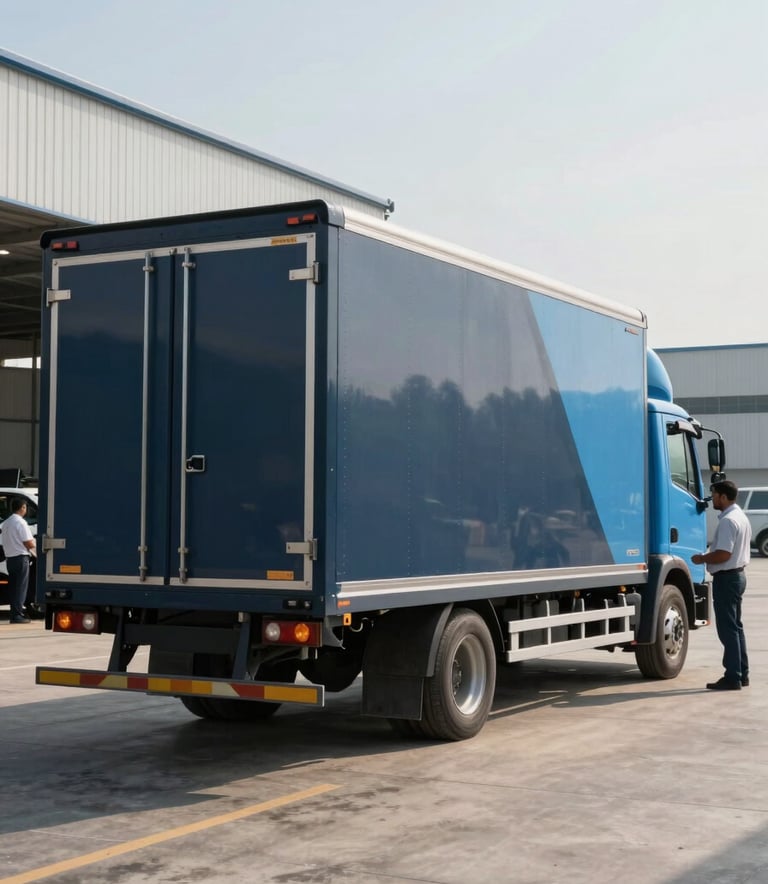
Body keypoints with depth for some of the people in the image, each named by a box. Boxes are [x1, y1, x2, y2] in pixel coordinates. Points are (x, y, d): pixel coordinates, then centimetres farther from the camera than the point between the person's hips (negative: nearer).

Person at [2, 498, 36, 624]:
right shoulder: (21, 522, -14)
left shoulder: (6, 523, 12)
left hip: (9, 558, 8)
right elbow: (29, 544, -17)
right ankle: (17, 615, -7)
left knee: (12, 587, 11)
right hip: (21, 557, -8)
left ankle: (14, 613, 14)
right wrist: (35, 542, 5)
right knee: (21, 587, -5)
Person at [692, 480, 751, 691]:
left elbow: (723, 555, -26)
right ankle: (742, 674, 21)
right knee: (736, 627, 16)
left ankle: (732, 677, -4)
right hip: (738, 574, 11)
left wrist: (702, 559, -12)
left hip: (726, 578, -10)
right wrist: (711, 551, 18)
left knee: (727, 629, -6)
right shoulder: (741, 517, 12)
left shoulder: (727, 521, -21)